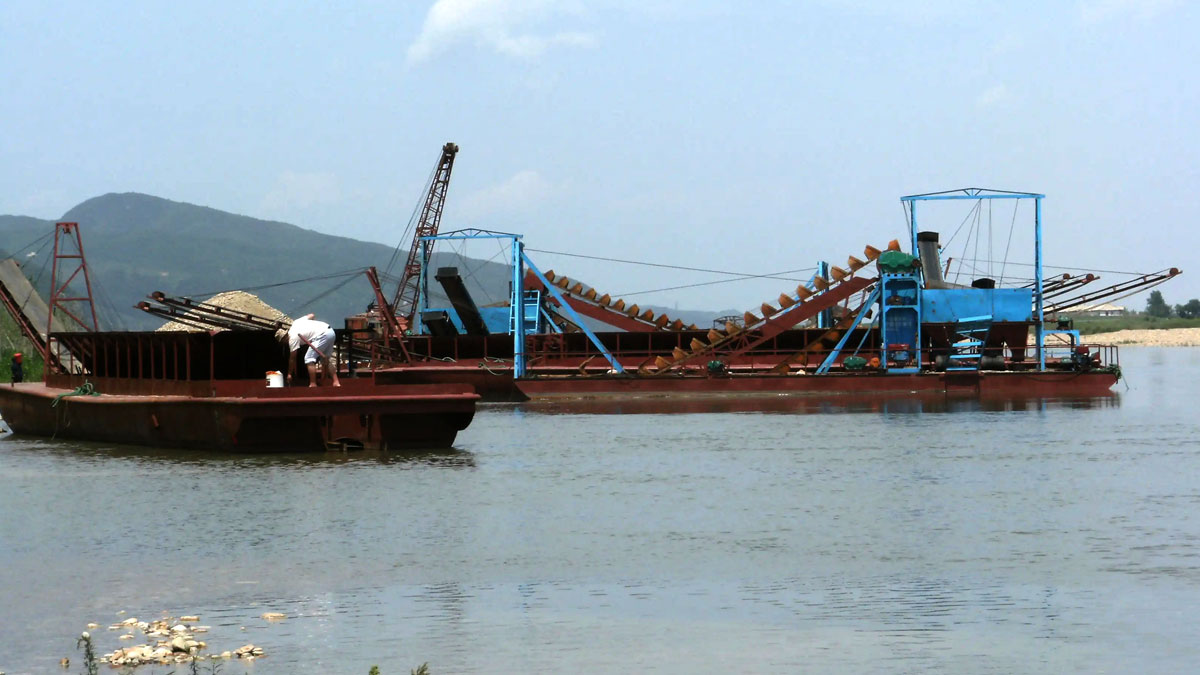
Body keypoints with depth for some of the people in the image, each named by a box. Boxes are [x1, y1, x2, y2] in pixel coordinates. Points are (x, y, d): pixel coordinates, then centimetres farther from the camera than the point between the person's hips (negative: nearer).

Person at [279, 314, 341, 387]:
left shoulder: (293, 338, -3)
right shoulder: (295, 323, 18)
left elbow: (292, 359, 4)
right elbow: (311, 315, 26)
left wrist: (289, 374, 14)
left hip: (322, 335, -9)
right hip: (330, 331, 9)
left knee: (309, 359, -4)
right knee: (325, 359, 18)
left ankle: (313, 384, -5)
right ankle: (336, 382, 13)